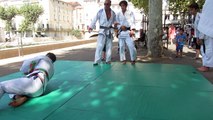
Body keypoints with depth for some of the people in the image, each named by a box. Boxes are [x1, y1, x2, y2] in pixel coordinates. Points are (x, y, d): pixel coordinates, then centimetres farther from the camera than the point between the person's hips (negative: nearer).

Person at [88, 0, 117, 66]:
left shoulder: (113, 13, 5)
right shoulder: (100, 11, -5)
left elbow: (114, 21, 17)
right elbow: (95, 19, -4)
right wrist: (90, 27, -10)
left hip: (109, 30, 4)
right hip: (102, 30, -3)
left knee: (109, 46, 5)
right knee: (99, 45, -12)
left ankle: (108, 60, 15)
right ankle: (97, 61, -11)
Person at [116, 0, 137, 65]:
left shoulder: (130, 13, 7)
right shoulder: (118, 14, 14)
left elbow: (132, 21, -5)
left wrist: (132, 30, -21)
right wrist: (121, 26, -10)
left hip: (128, 31, -3)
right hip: (121, 32, 3)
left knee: (131, 46, -11)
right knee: (121, 46, 2)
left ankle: (133, 60, 3)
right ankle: (123, 59, 14)